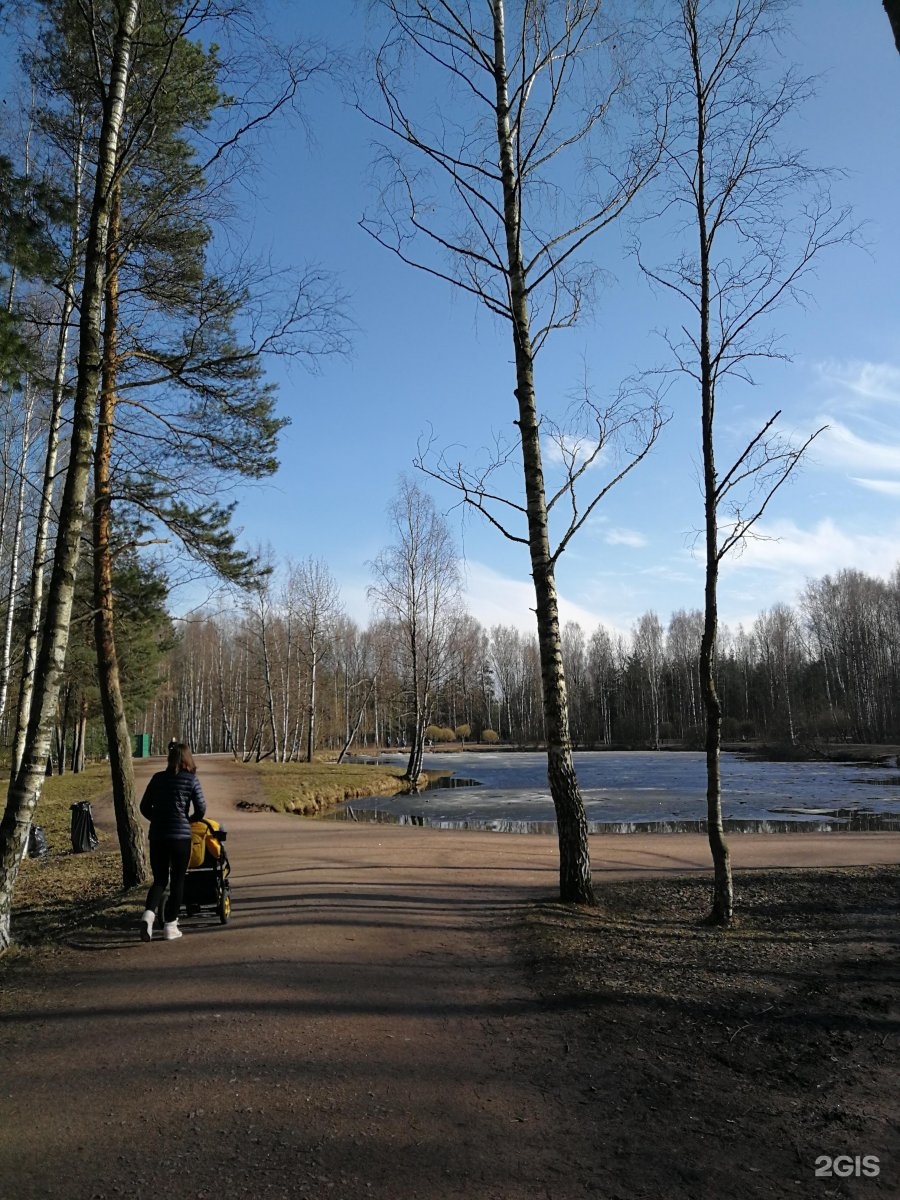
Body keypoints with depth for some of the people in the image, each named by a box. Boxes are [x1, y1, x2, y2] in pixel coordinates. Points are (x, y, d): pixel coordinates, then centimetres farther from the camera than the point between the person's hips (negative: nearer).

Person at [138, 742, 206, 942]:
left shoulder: (158, 778, 5)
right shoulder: (191, 780, -4)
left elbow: (145, 808, 9)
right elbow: (201, 809, -5)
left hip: (157, 836, 3)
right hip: (180, 835, -3)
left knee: (160, 879, 14)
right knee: (177, 880, 9)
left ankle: (149, 914, -10)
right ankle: (170, 926, 10)